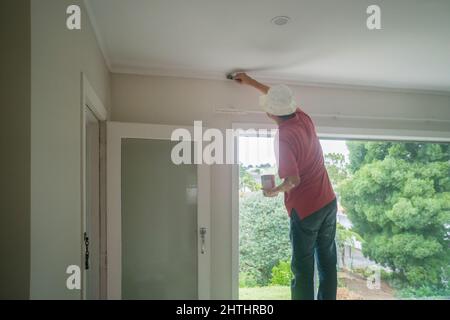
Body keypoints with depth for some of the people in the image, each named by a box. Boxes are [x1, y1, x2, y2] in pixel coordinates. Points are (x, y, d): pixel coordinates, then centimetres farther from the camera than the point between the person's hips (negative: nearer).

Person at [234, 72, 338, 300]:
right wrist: (250, 82, 28)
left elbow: (293, 181, -24)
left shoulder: (284, 137, -21)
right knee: (327, 261, 17)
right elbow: (282, 98, 20)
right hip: (328, 202, 8)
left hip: (306, 209, -8)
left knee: (303, 267, 7)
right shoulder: (304, 119, 2)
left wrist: (273, 192, -4)